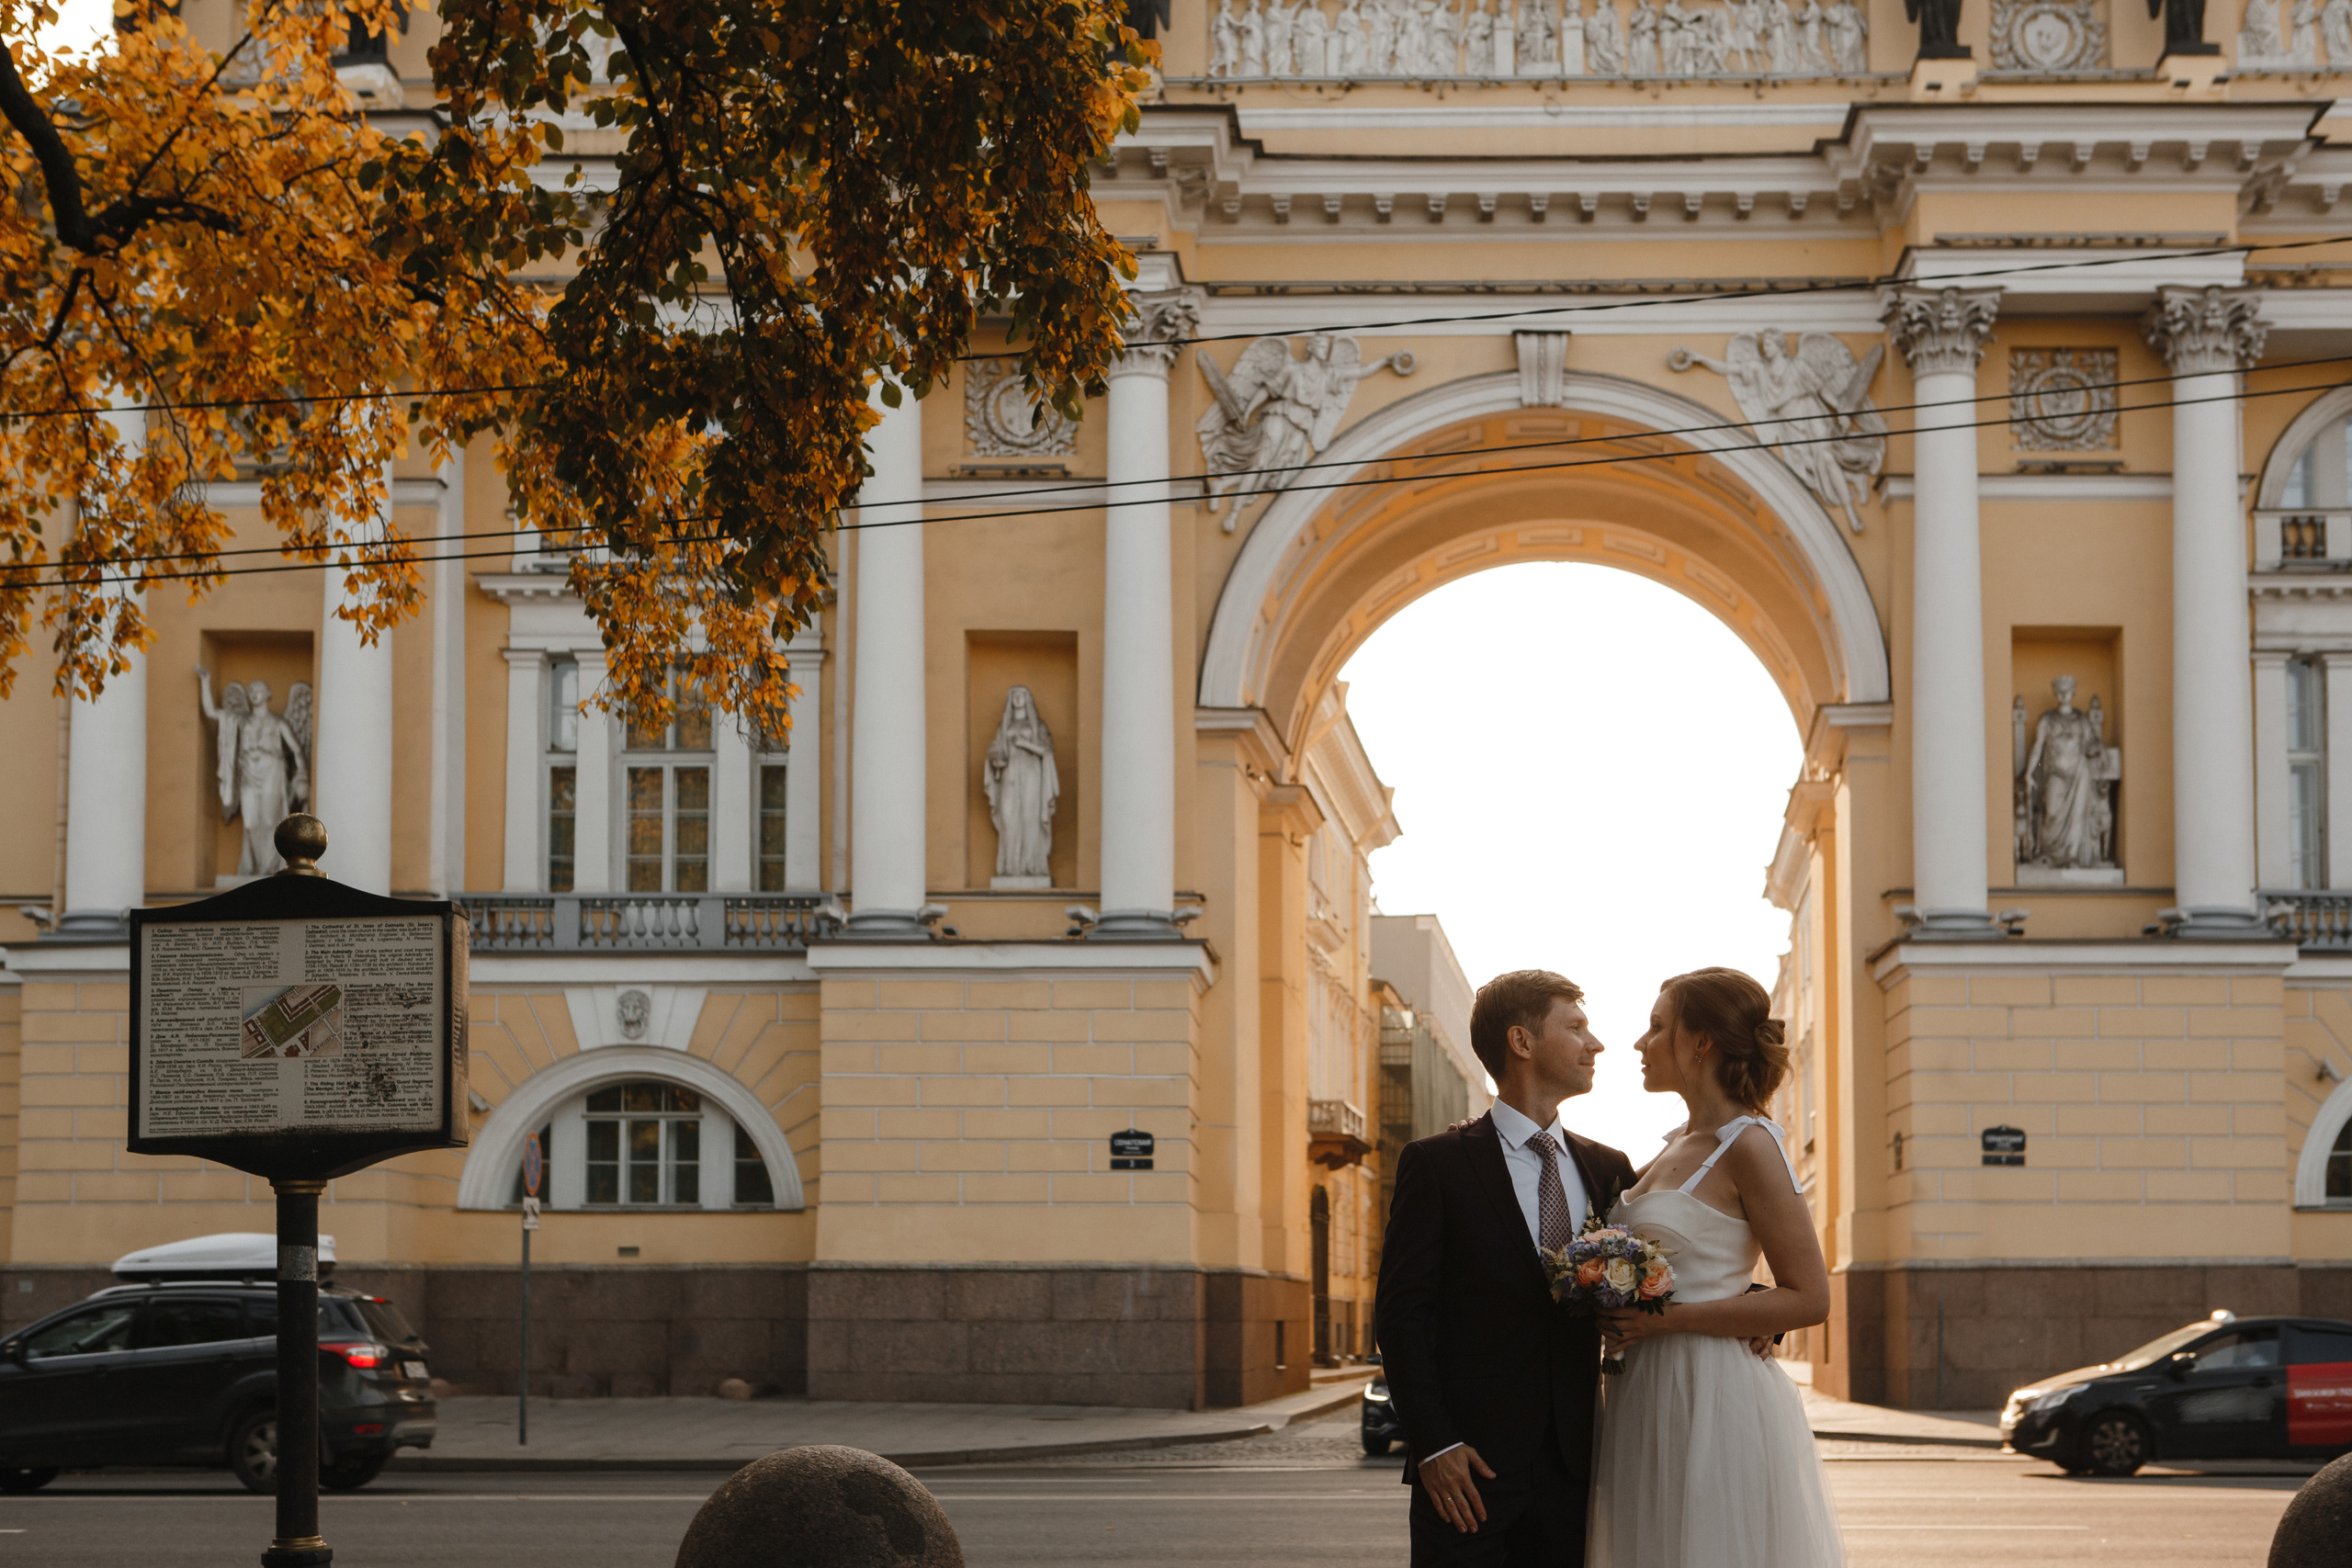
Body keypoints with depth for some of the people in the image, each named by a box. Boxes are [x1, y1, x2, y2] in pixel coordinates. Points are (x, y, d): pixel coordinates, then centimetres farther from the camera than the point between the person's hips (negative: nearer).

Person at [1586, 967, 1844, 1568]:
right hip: (1648, 1404, 8)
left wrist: (1665, 1319, -18)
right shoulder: (1676, 1149, 15)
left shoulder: (1750, 1147, -10)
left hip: (1715, 1403, -8)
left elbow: (1809, 1299, -14)